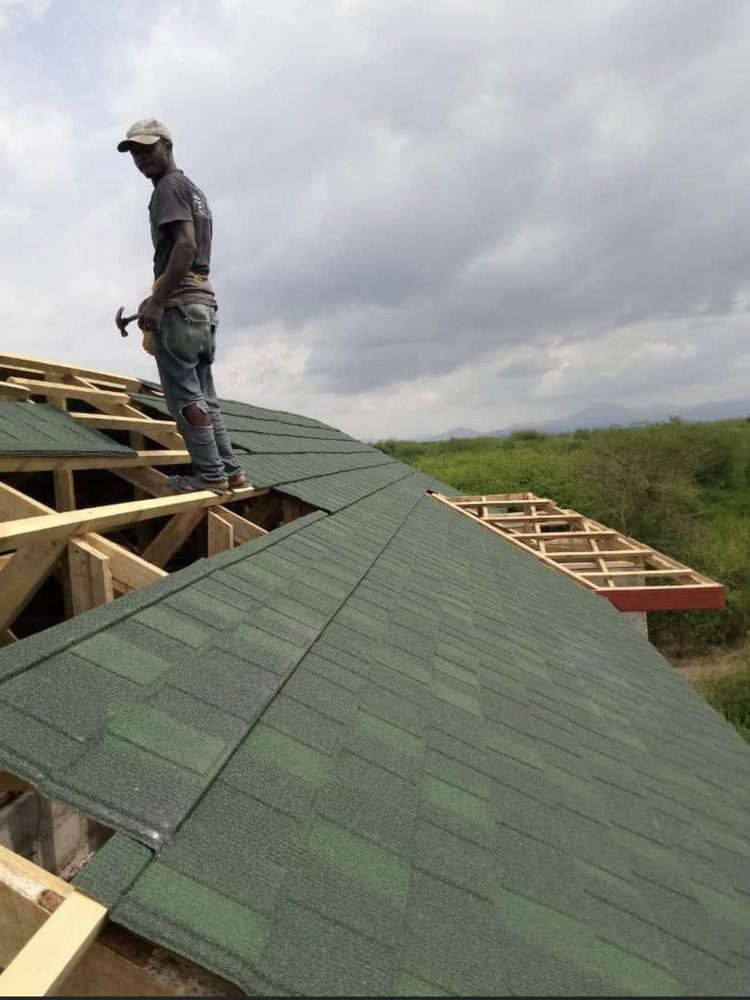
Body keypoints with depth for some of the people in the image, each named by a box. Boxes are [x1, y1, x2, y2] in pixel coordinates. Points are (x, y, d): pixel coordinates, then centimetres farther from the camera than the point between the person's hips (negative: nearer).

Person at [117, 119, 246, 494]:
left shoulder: (170, 186, -2)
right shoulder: (194, 189, 27)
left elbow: (185, 245, -18)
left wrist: (156, 301, -21)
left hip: (180, 302, -10)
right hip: (204, 301, 10)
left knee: (184, 396, -8)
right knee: (203, 395, 9)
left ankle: (210, 474, -8)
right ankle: (229, 470, 9)